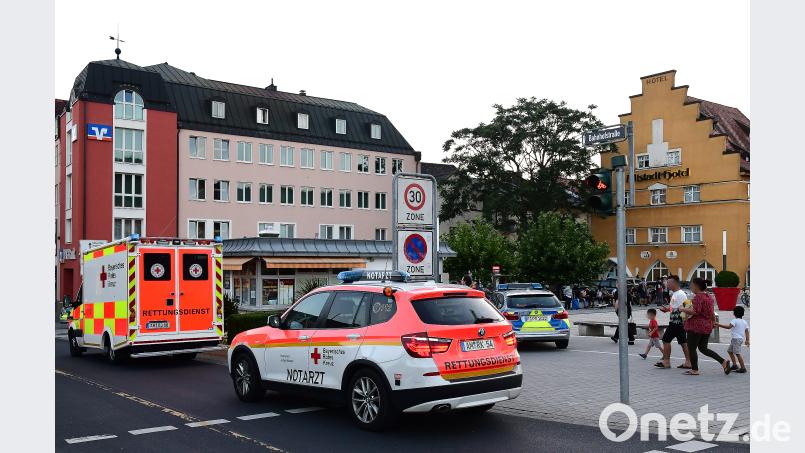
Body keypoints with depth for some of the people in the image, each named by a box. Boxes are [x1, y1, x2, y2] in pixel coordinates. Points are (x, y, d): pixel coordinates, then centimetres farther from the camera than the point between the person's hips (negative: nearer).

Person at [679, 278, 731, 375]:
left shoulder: (698, 297, -17)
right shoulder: (709, 297, 12)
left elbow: (695, 311, -26)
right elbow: (711, 313, 19)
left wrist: (683, 309, -15)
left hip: (696, 326, -9)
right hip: (707, 326, 9)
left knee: (692, 349, 3)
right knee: (703, 348, 16)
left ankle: (694, 370, 9)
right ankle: (723, 361, 5)